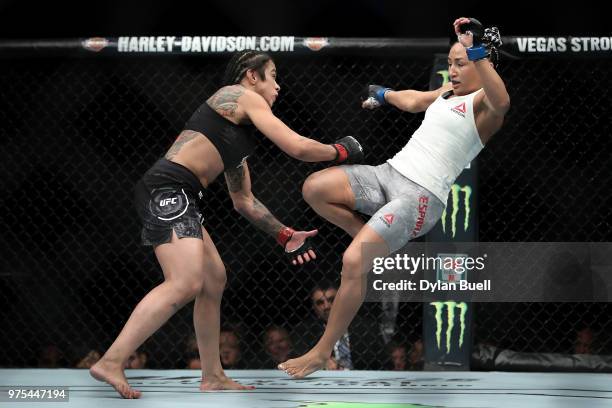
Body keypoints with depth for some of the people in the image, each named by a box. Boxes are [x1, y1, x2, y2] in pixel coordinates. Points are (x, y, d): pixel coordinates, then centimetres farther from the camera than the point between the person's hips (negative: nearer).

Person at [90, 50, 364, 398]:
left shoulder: (239, 133, 30)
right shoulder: (244, 96, 3)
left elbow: (243, 201, 35)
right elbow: (298, 148, -5)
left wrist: (284, 235, 30)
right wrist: (340, 151, 13)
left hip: (175, 197, 11)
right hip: (169, 188, -11)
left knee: (214, 279, 16)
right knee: (186, 283, -22)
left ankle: (213, 377, 22)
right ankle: (112, 362, -28)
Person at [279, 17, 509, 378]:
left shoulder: (484, 102, -8)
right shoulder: (448, 92, 18)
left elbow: (502, 101, -34)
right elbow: (414, 101, 40)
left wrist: (475, 50, -41)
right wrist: (384, 94, 56)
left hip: (422, 196, -8)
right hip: (390, 172, 8)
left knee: (353, 262, -21)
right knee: (314, 188, -10)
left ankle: (322, 353, -7)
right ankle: (370, 242, 10)